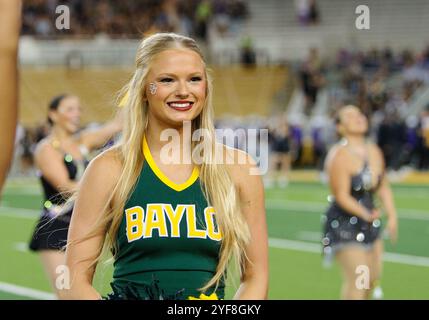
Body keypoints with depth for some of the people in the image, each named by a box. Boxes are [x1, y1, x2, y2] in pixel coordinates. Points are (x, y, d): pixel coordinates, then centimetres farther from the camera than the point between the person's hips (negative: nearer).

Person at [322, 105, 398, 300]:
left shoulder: (374, 151, 5)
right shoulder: (339, 156, -18)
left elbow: (383, 188, 12)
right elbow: (341, 196, -21)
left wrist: (392, 216, 1)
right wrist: (365, 214, -31)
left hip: (370, 224, 8)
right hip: (344, 223, -8)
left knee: (373, 276, 15)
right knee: (357, 278, -11)